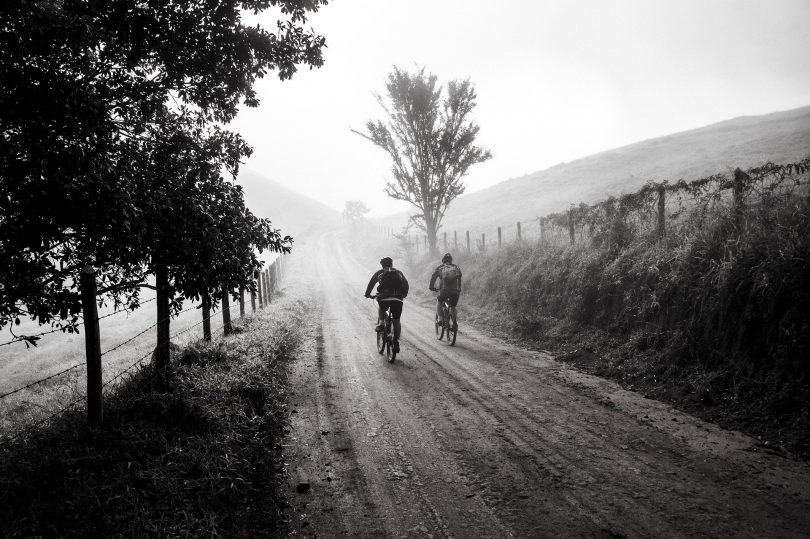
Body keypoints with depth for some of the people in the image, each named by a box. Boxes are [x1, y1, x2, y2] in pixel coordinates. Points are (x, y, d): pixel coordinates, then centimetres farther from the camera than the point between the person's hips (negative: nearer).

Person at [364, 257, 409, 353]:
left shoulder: (380, 272, 19)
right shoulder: (399, 272, 24)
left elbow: (371, 283, 20)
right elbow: (406, 283, 25)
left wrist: (367, 294, 31)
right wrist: (404, 294, 38)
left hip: (384, 297, -1)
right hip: (398, 298, 1)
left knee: (381, 309, 33)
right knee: (396, 320, 10)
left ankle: (381, 324, 11)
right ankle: (396, 342, 1)